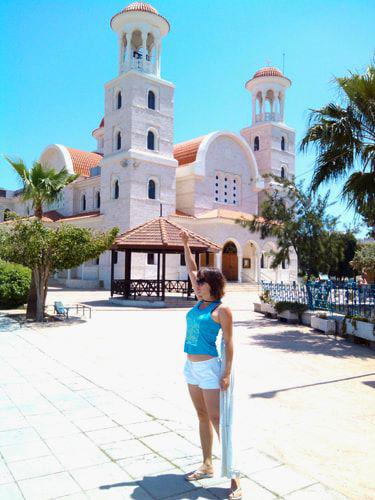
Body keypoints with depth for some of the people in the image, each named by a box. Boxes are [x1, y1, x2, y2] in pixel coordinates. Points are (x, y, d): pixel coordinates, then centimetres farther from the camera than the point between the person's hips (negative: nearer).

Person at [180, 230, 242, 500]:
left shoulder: (222, 310, -13)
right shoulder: (200, 301, 7)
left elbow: (228, 343, -12)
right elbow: (192, 269, 13)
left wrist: (227, 373, -16)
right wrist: (185, 244, 10)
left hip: (210, 368, -8)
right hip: (192, 367, 8)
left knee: (216, 420, -6)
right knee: (203, 417, 16)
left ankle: (234, 478, 3)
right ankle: (207, 466, 29)